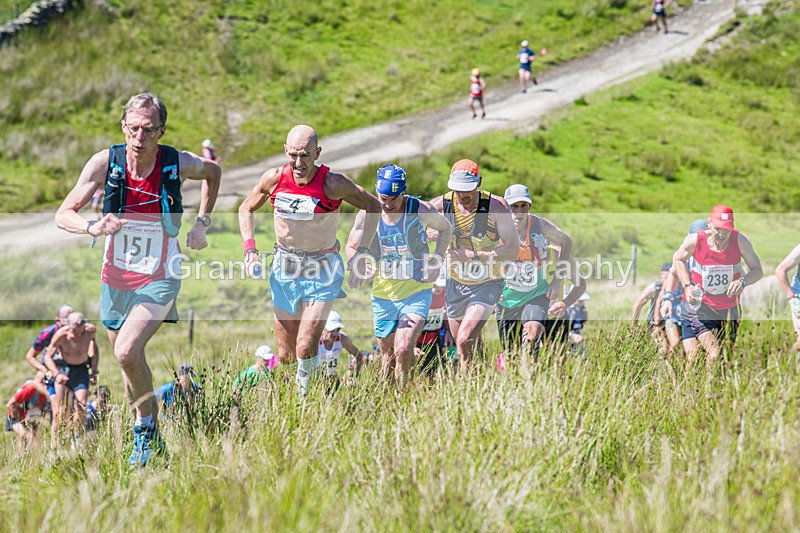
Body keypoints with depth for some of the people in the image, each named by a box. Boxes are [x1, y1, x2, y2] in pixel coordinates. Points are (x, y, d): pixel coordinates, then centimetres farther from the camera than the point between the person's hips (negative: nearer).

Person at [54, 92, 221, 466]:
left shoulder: (178, 164, -13)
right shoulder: (105, 163, -13)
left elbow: (213, 172, 12)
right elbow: (63, 215, -12)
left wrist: (202, 222, 3)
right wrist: (92, 227, -33)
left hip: (159, 279, -3)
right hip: (116, 278, 3)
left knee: (127, 351, -25)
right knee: (128, 362, 15)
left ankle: (149, 431, -6)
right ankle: (144, 430, 38)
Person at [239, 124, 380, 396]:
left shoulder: (334, 184, -18)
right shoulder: (274, 178, -9)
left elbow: (373, 207, -3)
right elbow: (246, 209, 10)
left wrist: (361, 254, -9)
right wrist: (250, 249, -4)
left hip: (322, 271, -3)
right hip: (284, 269, 3)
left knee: (305, 350, -15)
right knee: (285, 356, 7)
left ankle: (303, 391, 12)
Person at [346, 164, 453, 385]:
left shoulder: (421, 211, -12)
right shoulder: (367, 213, -7)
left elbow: (446, 228, 9)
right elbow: (351, 248, 7)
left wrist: (437, 260, -4)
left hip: (416, 292, -3)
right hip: (383, 294, 3)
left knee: (404, 350, -21)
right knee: (388, 357, 10)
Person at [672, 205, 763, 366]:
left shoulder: (740, 241, -14)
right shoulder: (694, 241, -15)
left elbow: (757, 270, -6)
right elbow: (678, 259, 6)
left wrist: (743, 282, -28)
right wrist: (687, 286, -7)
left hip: (729, 307, 2)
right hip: (698, 304, -2)